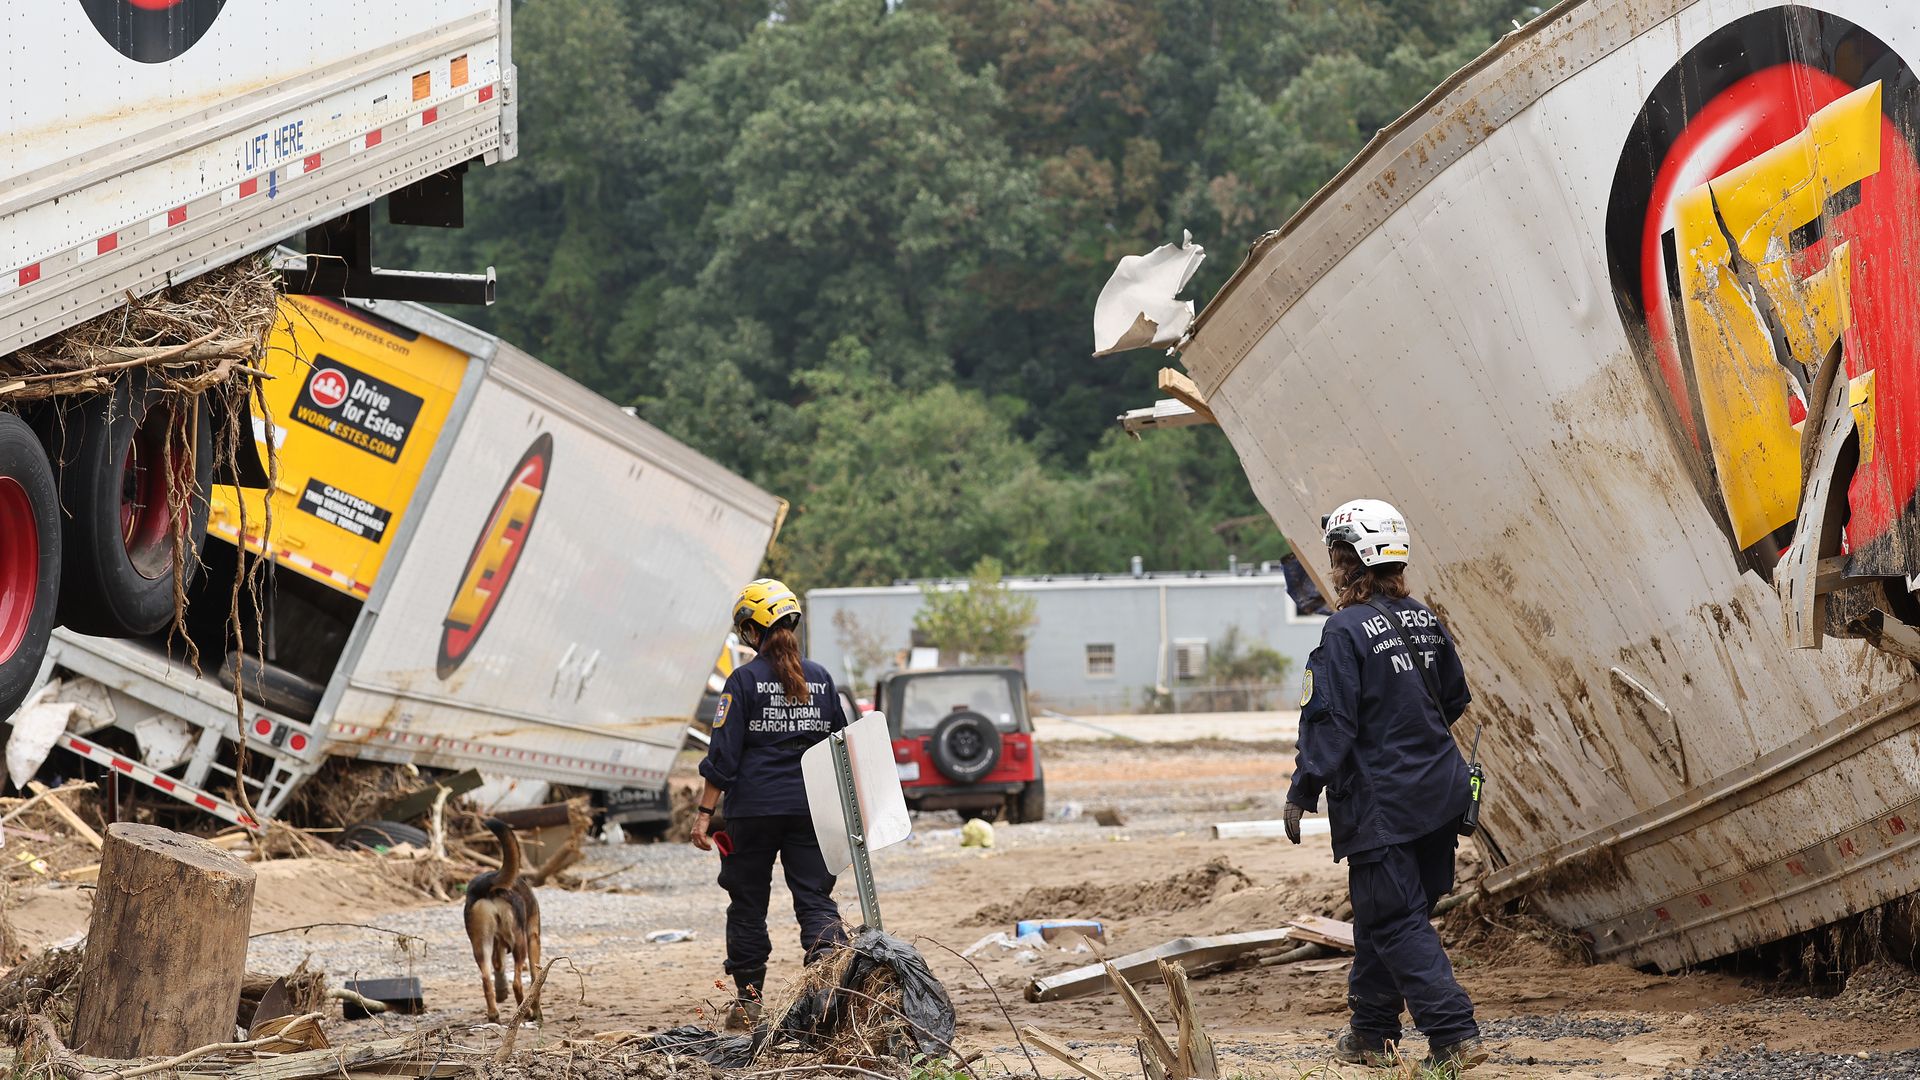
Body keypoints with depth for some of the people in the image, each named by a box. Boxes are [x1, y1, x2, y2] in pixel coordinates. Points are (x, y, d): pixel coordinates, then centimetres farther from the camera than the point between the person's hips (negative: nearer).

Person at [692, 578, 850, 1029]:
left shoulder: (744, 680, -7)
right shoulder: (820, 678, 5)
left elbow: (723, 754, -9)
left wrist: (705, 812, -5)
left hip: (754, 808, -3)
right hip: (810, 807, 3)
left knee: (748, 903, 8)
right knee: (815, 898, 4)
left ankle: (747, 1000, 12)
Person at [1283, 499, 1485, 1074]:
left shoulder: (1345, 632, -15)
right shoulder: (1425, 622, 7)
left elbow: (1328, 721, -17)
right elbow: (1455, 699, 17)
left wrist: (1301, 794, -12)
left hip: (1380, 804, -7)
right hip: (1439, 793, 7)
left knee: (1396, 922, -3)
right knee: (1382, 915, 18)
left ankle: (1455, 1036, -11)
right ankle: (1370, 1032, 25)